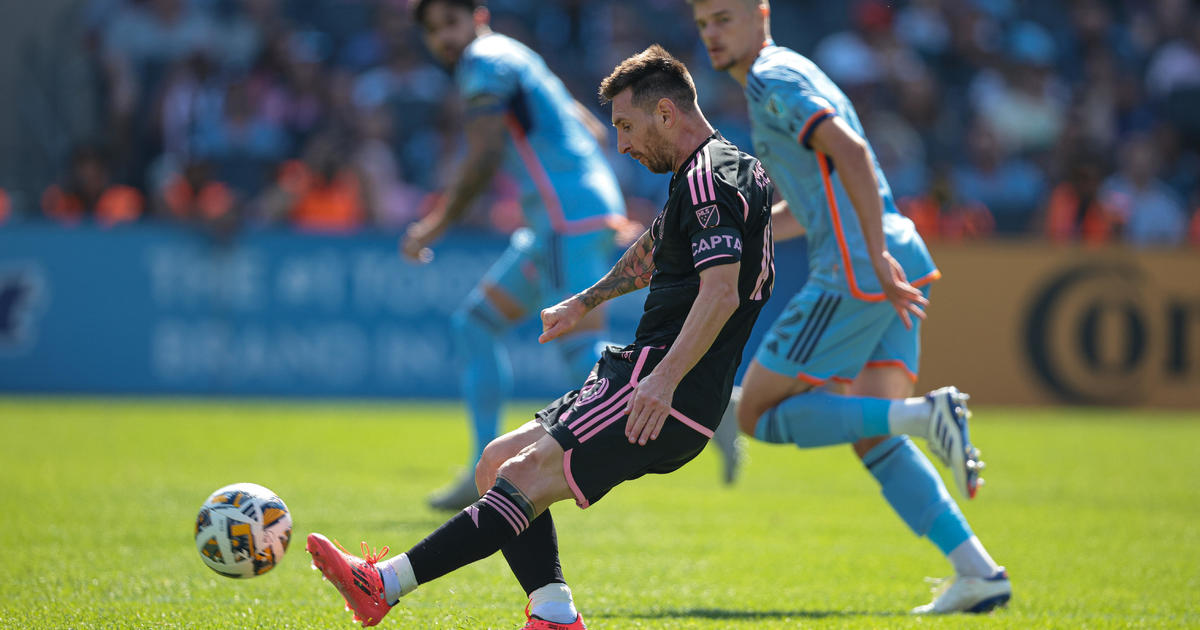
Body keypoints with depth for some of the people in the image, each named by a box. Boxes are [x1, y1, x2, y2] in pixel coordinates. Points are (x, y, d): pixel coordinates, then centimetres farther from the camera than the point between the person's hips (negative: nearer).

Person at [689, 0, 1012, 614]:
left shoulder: (773, 80, -6)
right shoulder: (788, 77, 25)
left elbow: (852, 154, -21)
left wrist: (877, 257, -25)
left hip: (856, 274, -9)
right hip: (894, 271, 9)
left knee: (759, 415, -2)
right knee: (872, 439, 8)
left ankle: (926, 415, -16)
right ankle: (978, 572, -2)